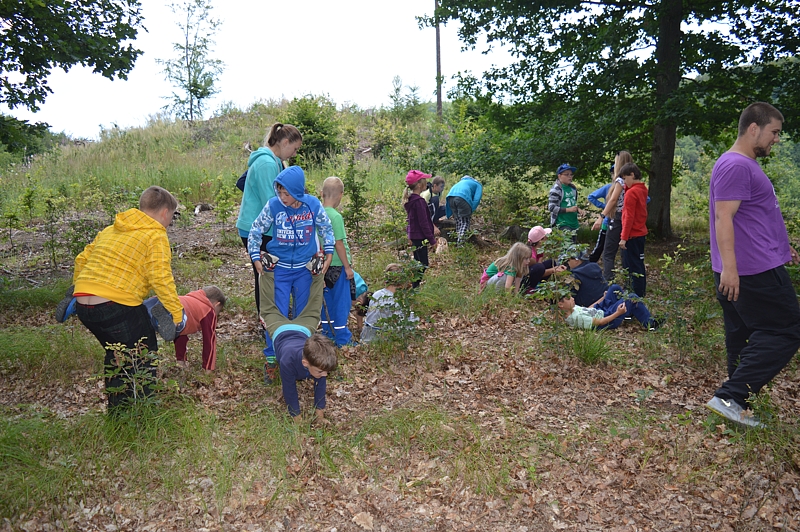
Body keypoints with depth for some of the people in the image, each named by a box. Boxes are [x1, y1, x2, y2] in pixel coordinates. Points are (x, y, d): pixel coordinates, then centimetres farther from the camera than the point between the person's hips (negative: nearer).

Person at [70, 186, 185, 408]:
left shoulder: (110, 230, 21)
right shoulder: (156, 236, -3)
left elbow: (82, 259, 25)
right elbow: (161, 278, -13)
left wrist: (78, 289, 36)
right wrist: (177, 313, -8)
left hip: (83, 304, 8)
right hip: (117, 306, -8)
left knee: (116, 356, 25)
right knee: (142, 358, 10)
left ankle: (117, 409, 35)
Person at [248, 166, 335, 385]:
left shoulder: (313, 204, -12)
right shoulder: (273, 205, -15)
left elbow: (326, 228, 5)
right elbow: (255, 231, -3)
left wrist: (328, 255, 3)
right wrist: (256, 260, -4)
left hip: (305, 268, 2)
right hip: (279, 268, -1)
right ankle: (271, 359, 15)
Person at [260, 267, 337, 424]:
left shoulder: (319, 361, -37)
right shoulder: (288, 361, -45)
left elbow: (321, 386, -22)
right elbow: (289, 390, -31)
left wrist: (320, 414, -19)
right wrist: (297, 419, -26)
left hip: (304, 329, 2)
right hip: (281, 330, -2)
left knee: (312, 310, 26)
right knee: (270, 310, 21)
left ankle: (317, 273, 42)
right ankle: (267, 272, 36)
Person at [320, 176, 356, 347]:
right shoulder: (336, 216, -19)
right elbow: (339, 244, -18)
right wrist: (347, 267, -11)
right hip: (338, 265, -7)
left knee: (327, 301, 17)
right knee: (342, 302, 3)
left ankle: (327, 334, 28)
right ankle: (342, 338, 9)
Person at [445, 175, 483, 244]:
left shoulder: (463, 181, 42)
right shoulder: (478, 185, 25)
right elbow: (476, 199, 6)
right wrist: (471, 212, 7)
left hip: (450, 196, 6)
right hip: (463, 197, -5)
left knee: (458, 221, 20)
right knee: (465, 221, 3)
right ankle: (460, 242, -8)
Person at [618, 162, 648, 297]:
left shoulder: (631, 192, -17)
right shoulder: (643, 189, 9)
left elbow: (629, 217, -20)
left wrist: (624, 238, -19)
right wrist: (627, 186, 8)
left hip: (632, 235, -9)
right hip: (641, 233, 9)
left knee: (633, 266, -4)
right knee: (639, 264, 16)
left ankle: (638, 294, -1)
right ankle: (642, 291, 24)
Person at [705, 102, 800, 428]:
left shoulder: (747, 165, 19)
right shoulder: (735, 166, -15)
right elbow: (724, 217, -23)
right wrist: (729, 267, -29)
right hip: (756, 271, -11)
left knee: (745, 337, 14)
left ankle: (736, 403, 22)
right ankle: (729, 397, -8)